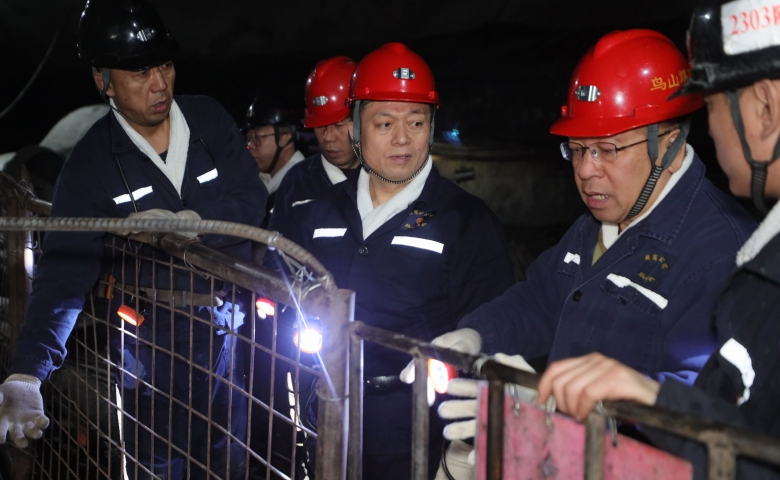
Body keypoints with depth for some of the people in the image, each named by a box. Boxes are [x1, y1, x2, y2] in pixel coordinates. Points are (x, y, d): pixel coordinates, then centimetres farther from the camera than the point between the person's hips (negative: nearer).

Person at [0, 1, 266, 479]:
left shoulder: (209, 119, -4)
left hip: (231, 327, 2)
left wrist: (188, 222, -27)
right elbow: (64, 270, -16)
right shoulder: (92, 161, -9)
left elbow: (252, 200, -8)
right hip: (152, 339, -2)